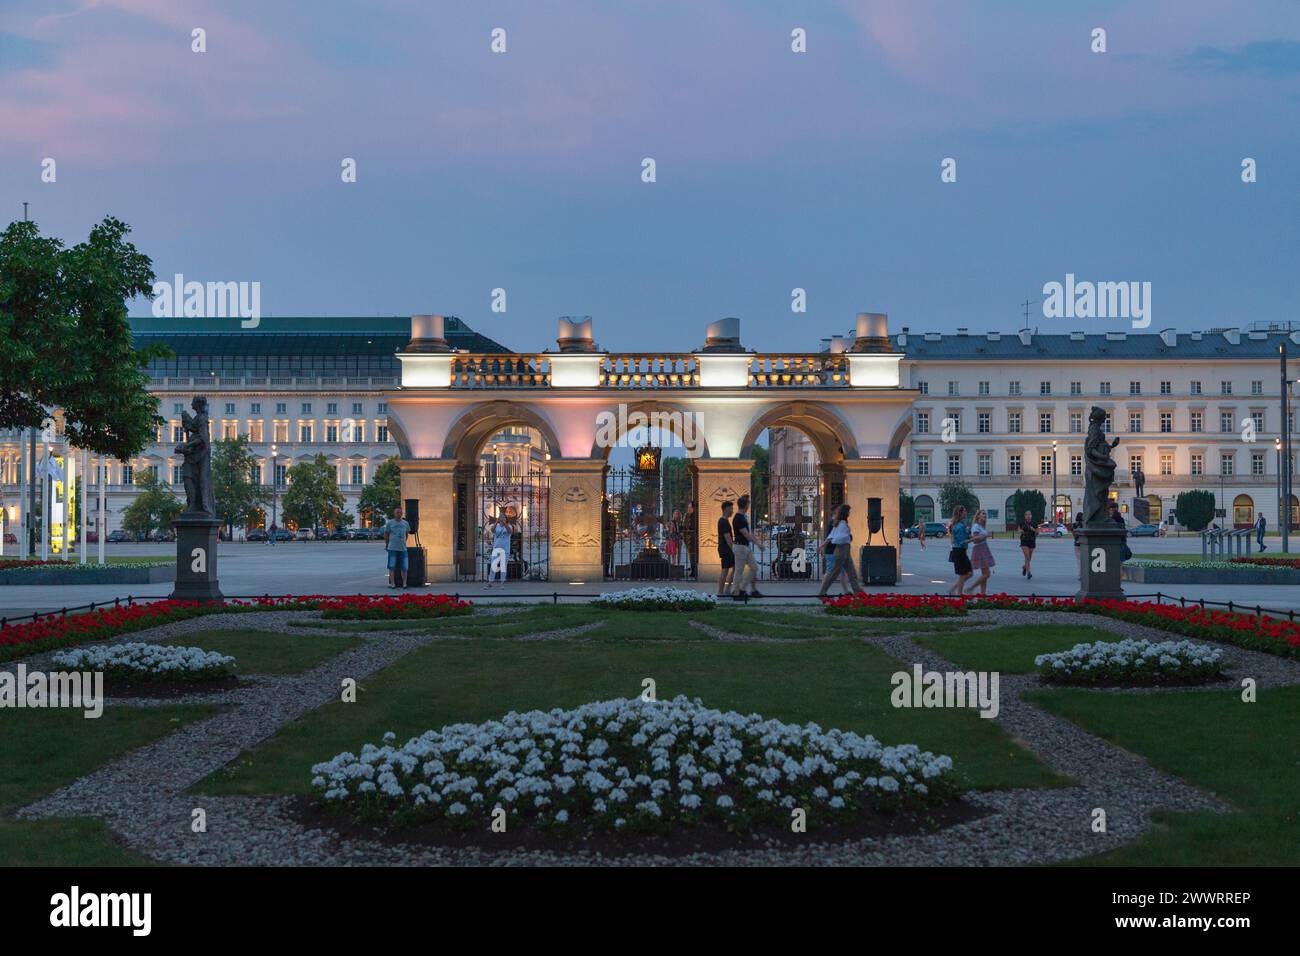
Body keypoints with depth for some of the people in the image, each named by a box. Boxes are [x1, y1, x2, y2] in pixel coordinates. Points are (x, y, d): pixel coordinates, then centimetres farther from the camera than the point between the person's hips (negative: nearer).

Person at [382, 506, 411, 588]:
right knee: (392, 567, -2)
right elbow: (386, 535, 8)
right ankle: (392, 583, 3)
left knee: (404, 567, 2)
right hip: (392, 548, -3)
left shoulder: (405, 523, 9)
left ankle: (404, 583, 8)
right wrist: (386, 545, 10)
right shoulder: (390, 523, 0)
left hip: (403, 548, 3)